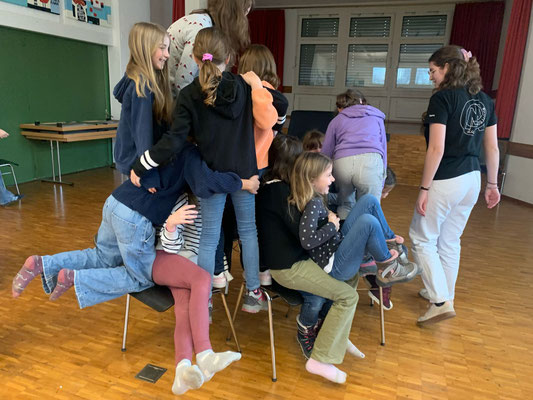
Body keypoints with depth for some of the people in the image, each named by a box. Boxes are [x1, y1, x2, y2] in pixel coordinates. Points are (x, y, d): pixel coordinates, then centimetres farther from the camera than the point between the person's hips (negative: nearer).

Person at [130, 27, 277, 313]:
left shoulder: (189, 96, -11)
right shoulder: (244, 87, -4)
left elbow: (174, 141, -17)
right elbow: (276, 113, 2)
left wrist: (140, 166, -10)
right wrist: (258, 85, 2)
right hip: (244, 172, 2)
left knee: (209, 238, 7)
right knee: (248, 230, 15)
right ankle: (253, 293, 25)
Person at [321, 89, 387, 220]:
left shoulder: (336, 120, 27)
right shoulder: (376, 117, 29)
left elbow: (326, 153, 21)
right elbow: (383, 148, 26)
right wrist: (381, 185, 27)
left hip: (342, 162, 1)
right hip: (370, 160, -1)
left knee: (345, 206, 19)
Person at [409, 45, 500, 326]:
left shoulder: (442, 97, -14)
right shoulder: (484, 100, 9)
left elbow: (436, 149, -20)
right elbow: (492, 147, 11)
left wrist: (424, 188, -15)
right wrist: (492, 184, 18)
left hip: (445, 181, -8)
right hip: (471, 180, 8)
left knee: (422, 239, 7)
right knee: (450, 241, 19)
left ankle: (441, 301, 2)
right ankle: (442, 293, 32)